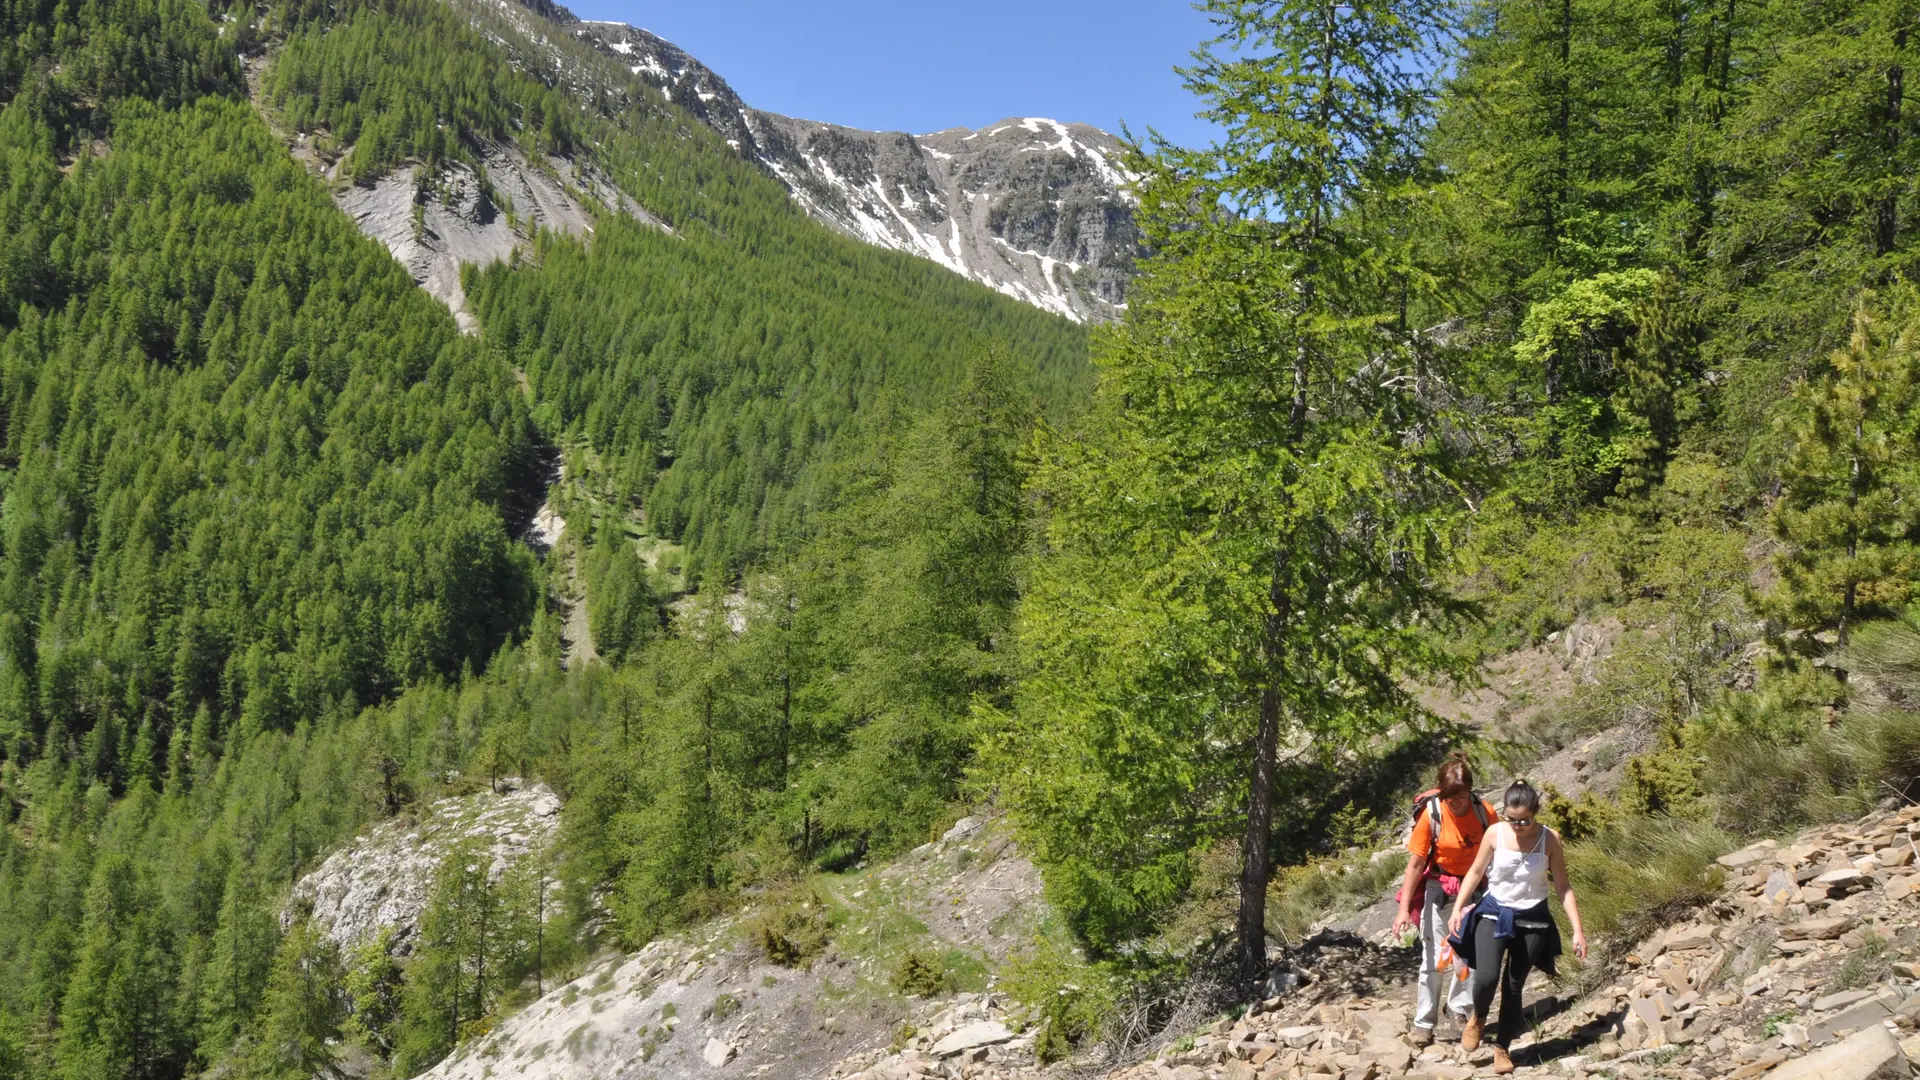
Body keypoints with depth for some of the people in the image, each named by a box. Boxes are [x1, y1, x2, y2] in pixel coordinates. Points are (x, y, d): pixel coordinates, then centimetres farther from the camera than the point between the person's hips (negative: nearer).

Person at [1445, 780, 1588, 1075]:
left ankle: (1502, 1047, 23)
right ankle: (1478, 1018, 16)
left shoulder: (1550, 839, -11)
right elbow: (1476, 872, 3)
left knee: (1514, 987, 5)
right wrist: (1457, 909, -1)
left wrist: (1577, 930, -6)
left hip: (1531, 920, 0)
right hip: (1493, 913, 0)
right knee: (1486, 978, -17)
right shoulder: (1495, 833, -10)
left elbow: (1563, 887, -4)